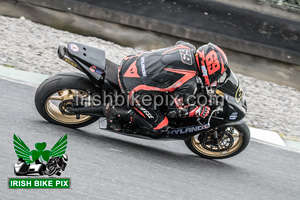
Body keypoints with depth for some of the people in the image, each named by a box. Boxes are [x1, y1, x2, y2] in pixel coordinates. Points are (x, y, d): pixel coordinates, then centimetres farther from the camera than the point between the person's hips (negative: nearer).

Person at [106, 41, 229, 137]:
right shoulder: (190, 85, -17)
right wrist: (200, 112, 1)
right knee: (159, 128, 3)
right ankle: (117, 112, 2)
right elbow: (174, 110, -7)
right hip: (134, 89, -8)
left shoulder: (188, 48, 0)